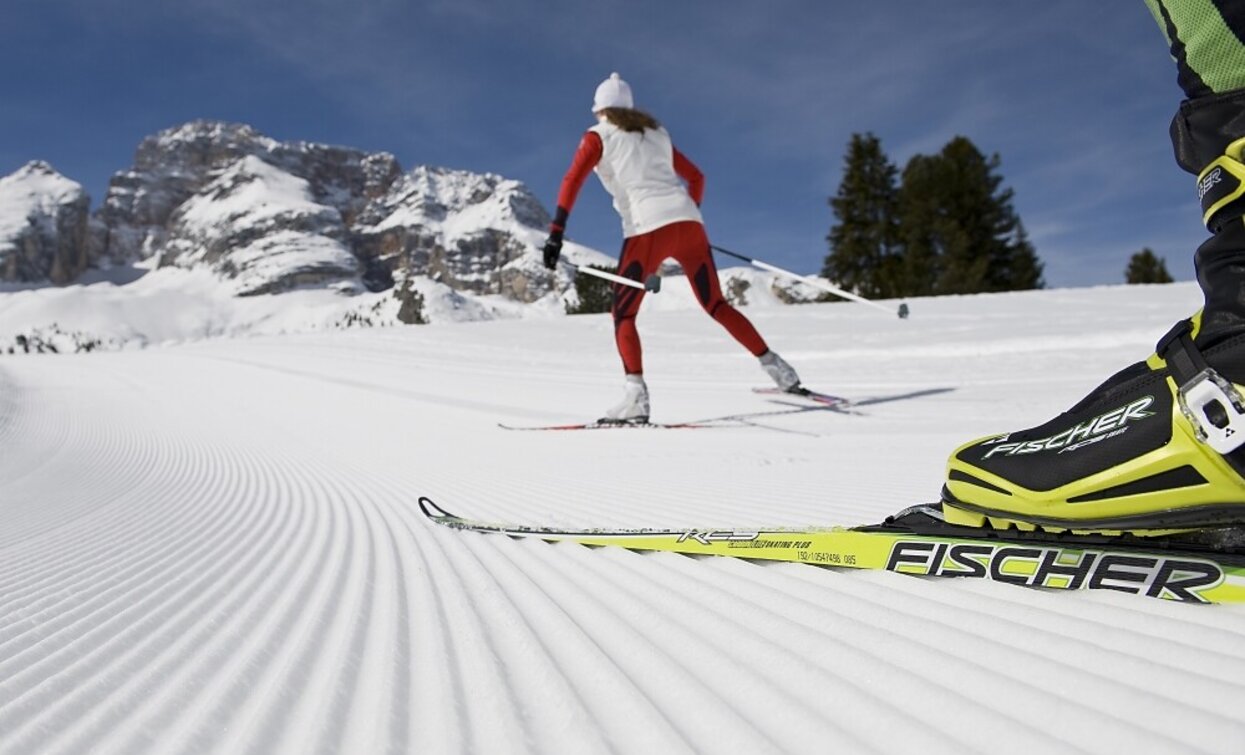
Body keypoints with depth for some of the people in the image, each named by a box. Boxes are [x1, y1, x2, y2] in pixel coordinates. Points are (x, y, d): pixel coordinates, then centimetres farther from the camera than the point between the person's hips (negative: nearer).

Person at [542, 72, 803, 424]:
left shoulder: (598, 136, 11)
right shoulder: (656, 133, 26)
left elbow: (572, 181, -4)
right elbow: (696, 177, 28)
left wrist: (556, 231, -9)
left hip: (647, 229, -5)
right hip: (688, 223, 5)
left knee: (623, 315, 3)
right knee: (716, 305, 16)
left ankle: (636, 398, -15)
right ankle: (778, 370, 13)